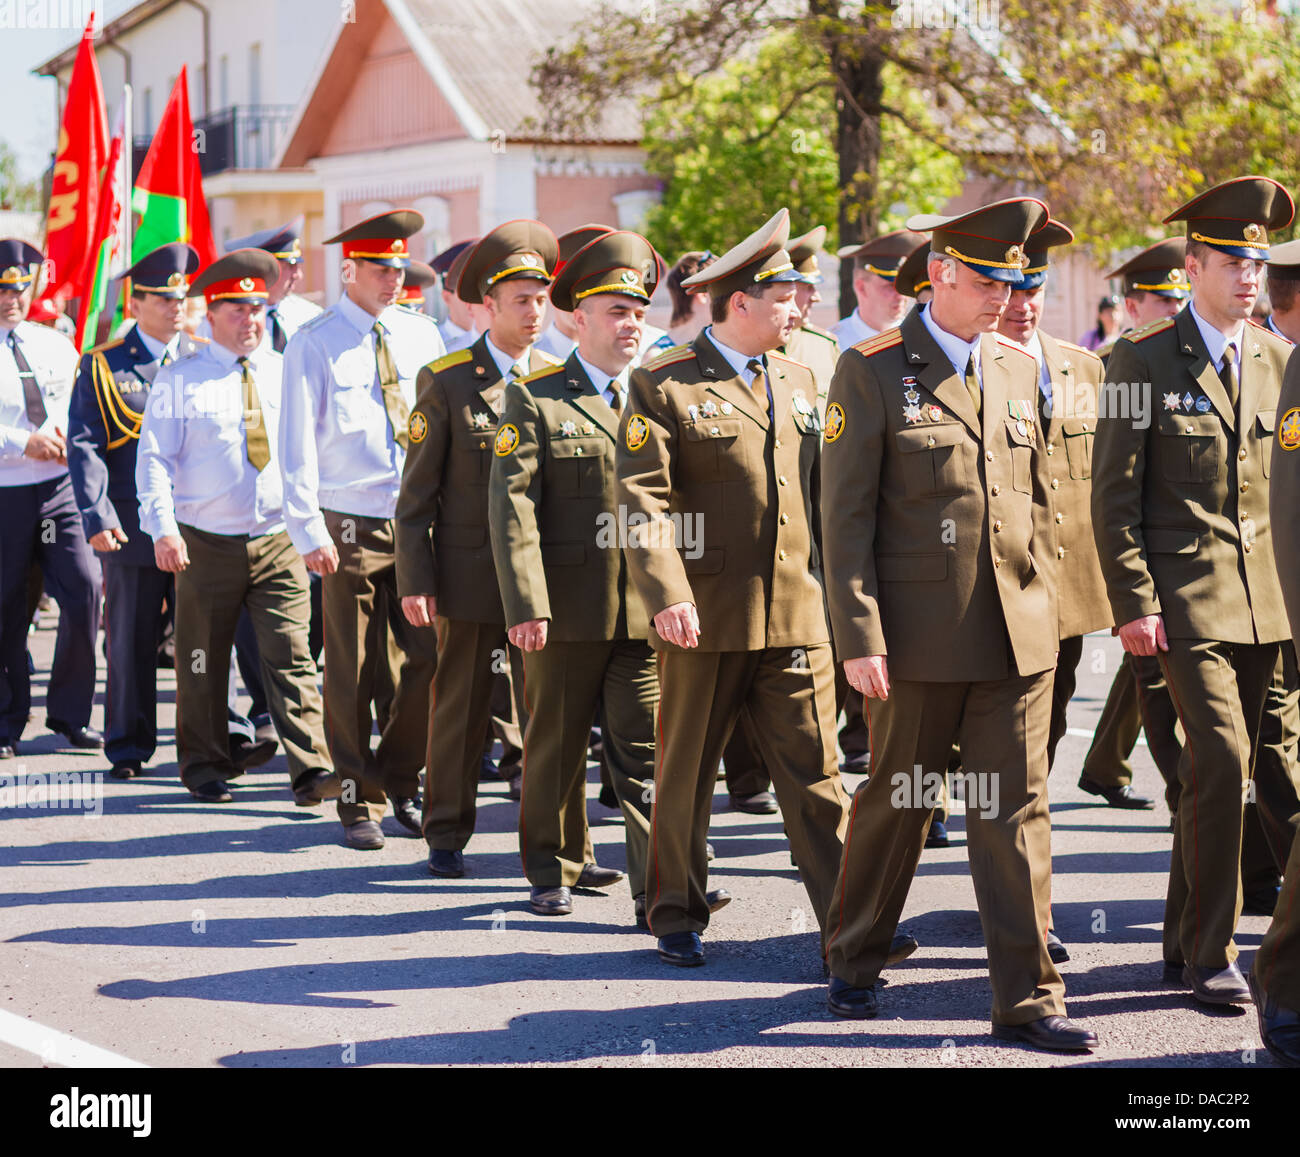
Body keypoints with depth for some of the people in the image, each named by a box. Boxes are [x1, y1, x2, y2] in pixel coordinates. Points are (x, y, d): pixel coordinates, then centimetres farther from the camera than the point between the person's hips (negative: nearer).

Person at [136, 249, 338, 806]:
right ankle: (205, 769, 21)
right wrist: (162, 527, -14)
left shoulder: (286, 374, 10)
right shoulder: (178, 380, 1)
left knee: (291, 656, -8)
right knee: (203, 664, 7)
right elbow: (154, 458, -2)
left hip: (279, 543, 1)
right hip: (206, 545, -1)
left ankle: (311, 770, -13)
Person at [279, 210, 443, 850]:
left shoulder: (422, 335, 10)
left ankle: (400, 783, 19)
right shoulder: (314, 345, -2)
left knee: (426, 660, 1)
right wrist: (309, 530, -12)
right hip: (351, 527, -3)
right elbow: (298, 444, -5)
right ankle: (359, 803, 12)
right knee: (353, 674, 1)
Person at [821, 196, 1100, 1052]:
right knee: (895, 804, 9)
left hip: (1019, 636, 4)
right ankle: (855, 964, 28)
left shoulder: (1021, 369, 10)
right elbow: (845, 518, -8)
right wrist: (861, 639, -13)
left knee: (1017, 814, 1)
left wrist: (1044, 611, 12)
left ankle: (1028, 1000, 4)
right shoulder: (874, 372, -5)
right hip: (921, 635, -4)